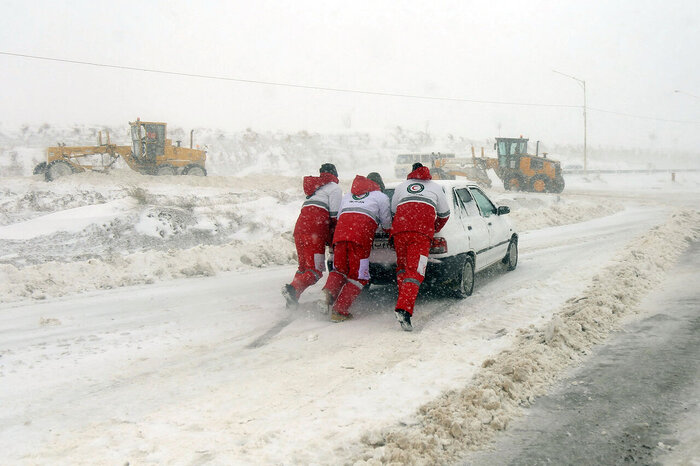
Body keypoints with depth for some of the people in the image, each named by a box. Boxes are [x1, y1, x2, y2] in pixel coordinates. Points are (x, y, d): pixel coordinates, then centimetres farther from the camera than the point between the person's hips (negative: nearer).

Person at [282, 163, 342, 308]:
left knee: (304, 266, 15)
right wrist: (332, 239, 4)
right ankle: (293, 288, -34)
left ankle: (292, 301, 7)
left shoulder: (316, 188, 30)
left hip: (300, 225, 8)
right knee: (316, 270, -11)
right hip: (315, 230, -8)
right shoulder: (334, 188, 6)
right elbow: (334, 215, -3)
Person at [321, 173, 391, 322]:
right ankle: (339, 311, -6)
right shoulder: (381, 197, 20)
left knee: (340, 269, 20)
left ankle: (330, 289, -11)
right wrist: (388, 227, 45)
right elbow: (387, 223, 23)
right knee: (358, 276, 3)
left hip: (340, 232, 4)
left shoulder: (347, 196, 33)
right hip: (361, 237, -4)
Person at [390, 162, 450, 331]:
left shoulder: (400, 187, 30)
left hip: (399, 228, 2)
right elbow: (444, 214, 29)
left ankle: (403, 302, 13)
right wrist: (435, 230, 44)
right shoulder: (435, 187, 27)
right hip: (422, 231, -2)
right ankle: (404, 308, -29)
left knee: (402, 267, 20)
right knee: (415, 271, -11)